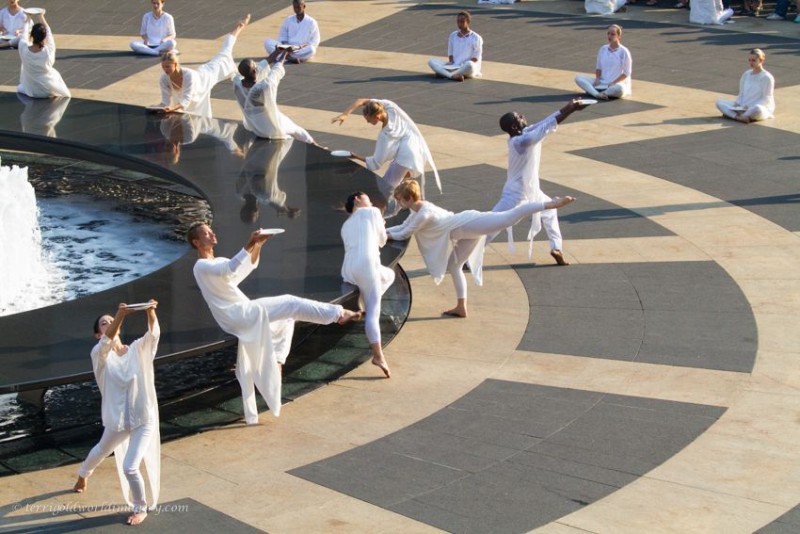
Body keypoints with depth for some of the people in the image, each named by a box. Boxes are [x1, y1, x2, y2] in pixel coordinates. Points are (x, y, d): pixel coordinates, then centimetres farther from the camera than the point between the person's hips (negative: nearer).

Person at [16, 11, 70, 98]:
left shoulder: (23, 49, -25)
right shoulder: (49, 51, -27)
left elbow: (24, 35, -2)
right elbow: (49, 33, -7)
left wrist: (28, 20, 16)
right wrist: (41, 18, 8)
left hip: (31, 91, 2)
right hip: (48, 91, -2)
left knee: (19, 88, 34)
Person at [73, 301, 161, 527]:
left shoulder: (138, 349, -7)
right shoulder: (100, 354, -10)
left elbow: (153, 333, -26)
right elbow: (107, 342, -33)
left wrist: (151, 312, -47)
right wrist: (120, 315, -49)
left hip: (144, 419, -2)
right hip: (117, 419, 2)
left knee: (130, 467, -10)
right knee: (101, 451, 30)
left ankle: (141, 508, 16)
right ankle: (83, 474, 64)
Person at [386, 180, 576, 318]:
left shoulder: (423, 214, -17)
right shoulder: (419, 209, 14)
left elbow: (404, 234, -7)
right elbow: (403, 227, 30)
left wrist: (386, 235, 7)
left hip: (469, 226, -10)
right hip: (467, 233, 10)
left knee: (508, 218, -23)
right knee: (453, 265, 18)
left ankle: (550, 204, -29)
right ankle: (461, 307, 25)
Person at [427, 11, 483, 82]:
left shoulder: (476, 38, 0)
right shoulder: (453, 36, 14)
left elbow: (475, 58, -3)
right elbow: (450, 53, 17)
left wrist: (463, 66, -18)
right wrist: (451, 62, -5)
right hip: (454, 66, 5)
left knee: (469, 65, -42)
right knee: (431, 61, -15)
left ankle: (444, 73, -33)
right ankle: (453, 76, -38)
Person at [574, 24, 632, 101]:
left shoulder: (624, 52, -5)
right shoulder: (603, 49, 10)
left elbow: (626, 73, -6)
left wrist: (613, 83, -17)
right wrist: (597, 78, -5)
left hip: (617, 84, -5)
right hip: (602, 82, 5)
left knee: (619, 89, -43)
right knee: (578, 78, -14)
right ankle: (597, 94, -36)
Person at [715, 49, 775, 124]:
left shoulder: (767, 77, -6)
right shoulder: (746, 74, 14)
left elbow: (766, 99, -11)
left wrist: (751, 107, -22)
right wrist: (737, 104, -4)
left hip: (762, 108, -7)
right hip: (744, 107, 7)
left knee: (757, 109, -44)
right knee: (720, 102, -9)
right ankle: (739, 117, -32)